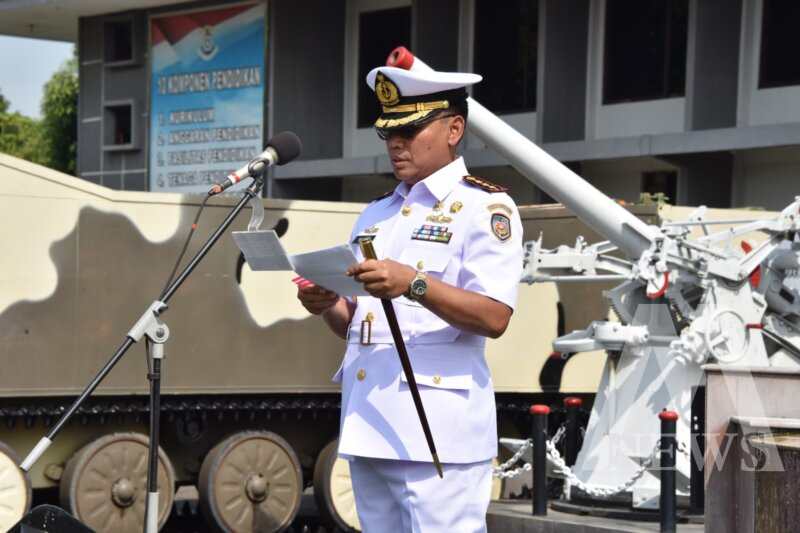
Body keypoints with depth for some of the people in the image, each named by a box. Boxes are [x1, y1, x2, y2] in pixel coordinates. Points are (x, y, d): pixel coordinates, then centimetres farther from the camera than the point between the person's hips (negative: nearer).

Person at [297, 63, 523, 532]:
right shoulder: (376, 215, 21)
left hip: (437, 428, -8)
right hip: (369, 424, 8)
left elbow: (494, 316, -15)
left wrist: (415, 285, -28)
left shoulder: (484, 207, -3)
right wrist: (328, 306, 1)